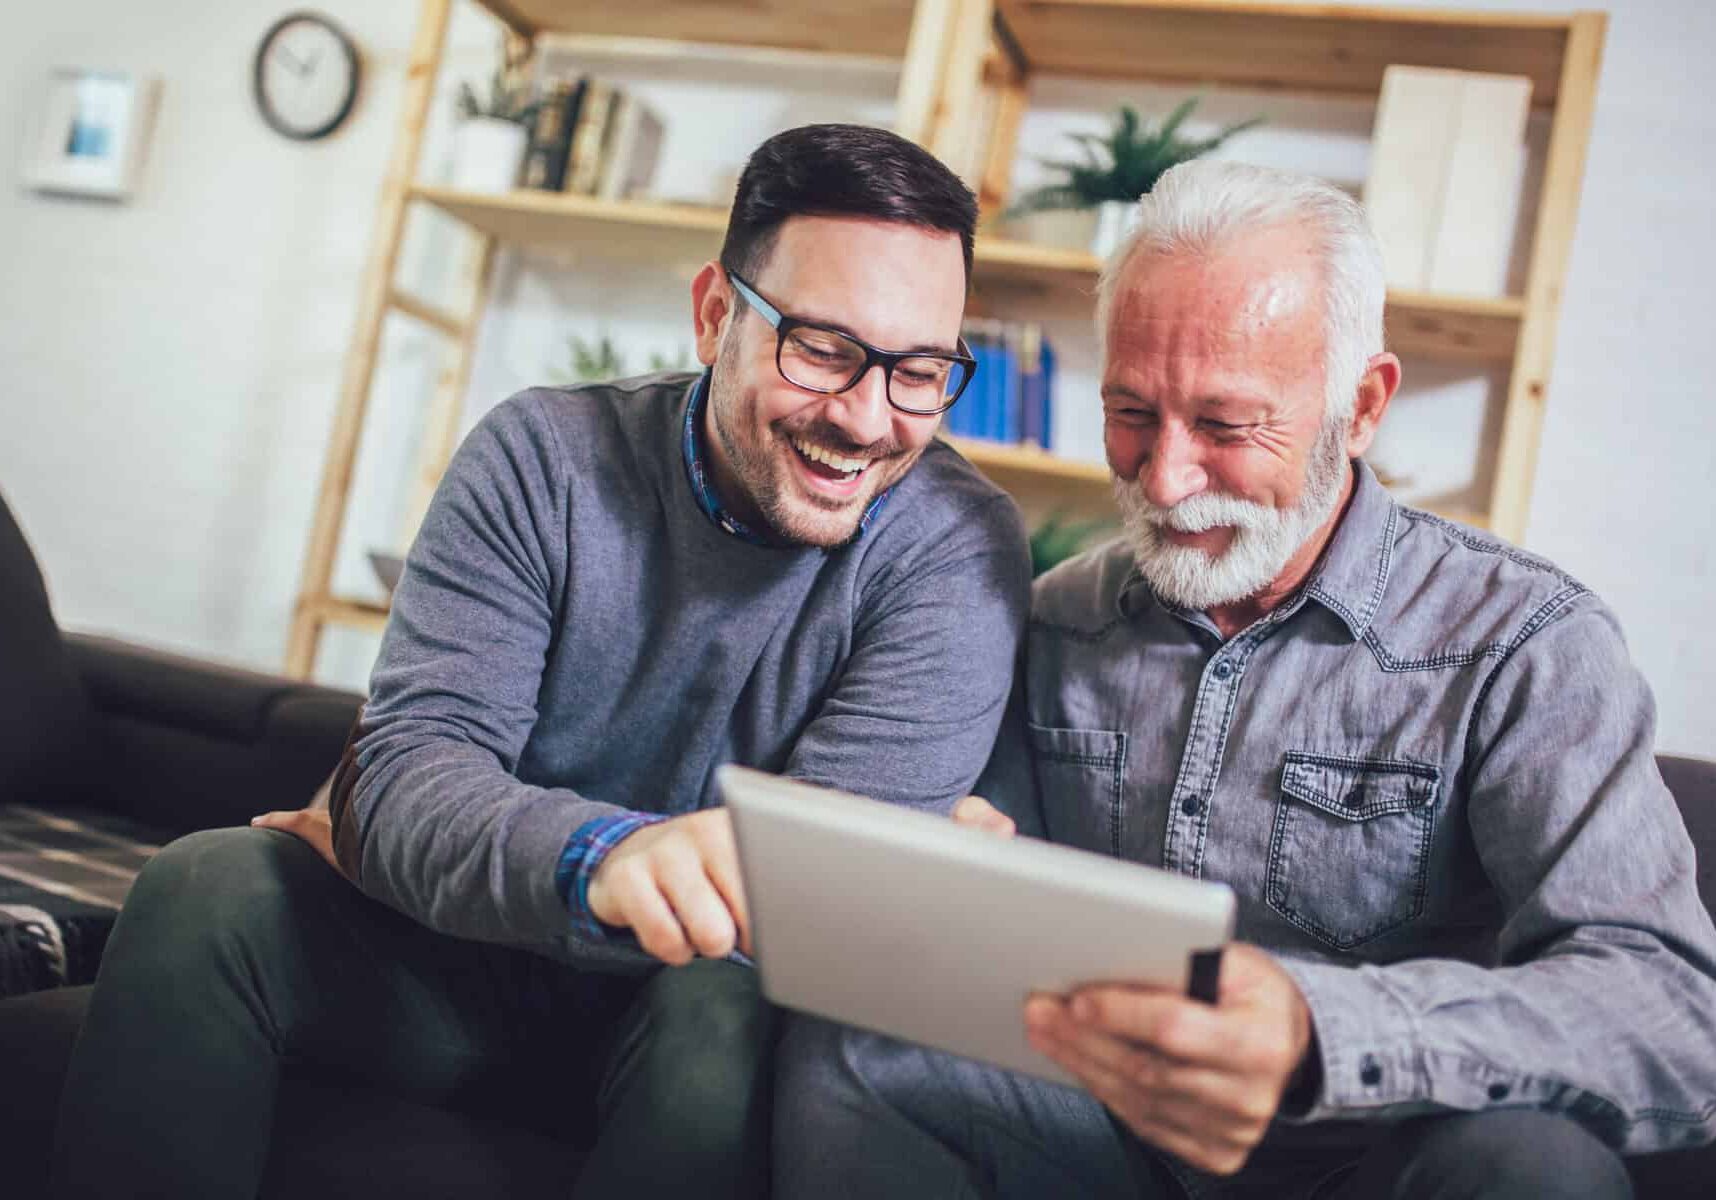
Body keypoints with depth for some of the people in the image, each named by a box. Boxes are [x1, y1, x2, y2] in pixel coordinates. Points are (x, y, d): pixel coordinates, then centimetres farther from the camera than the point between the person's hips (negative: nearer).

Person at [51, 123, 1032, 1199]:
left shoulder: (960, 547, -14)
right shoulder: (542, 458, -9)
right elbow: (414, 757, -18)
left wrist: (422, 841, -17)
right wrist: (603, 856, -44)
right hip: (452, 981, 2)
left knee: (734, 1015, -34)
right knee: (209, 890, -22)